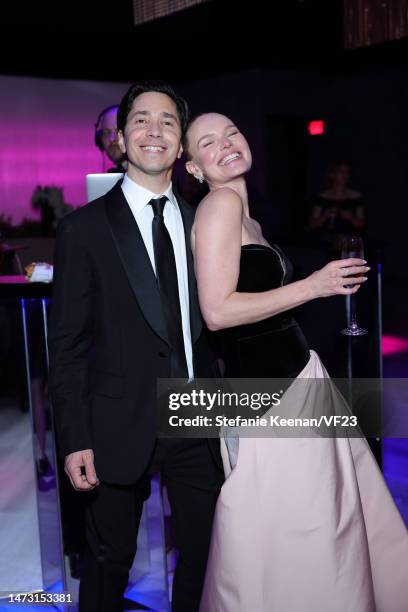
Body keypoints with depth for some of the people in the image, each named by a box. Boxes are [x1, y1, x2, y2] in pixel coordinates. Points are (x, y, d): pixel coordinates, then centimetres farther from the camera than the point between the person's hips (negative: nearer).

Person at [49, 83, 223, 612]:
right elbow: (67, 344, -7)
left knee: (204, 552, 16)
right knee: (109, 559, 14)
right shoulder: (83, 229, -6)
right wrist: (74, 438, -10)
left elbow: (206, 324, 9)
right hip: (121, 426, -3)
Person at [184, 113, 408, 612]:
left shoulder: (247, 217, 16)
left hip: (294, 377, 9)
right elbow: (217, 311, -21)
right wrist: (313, 286, -17)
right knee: (285, 545, 4)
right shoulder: (223, 202, -12)